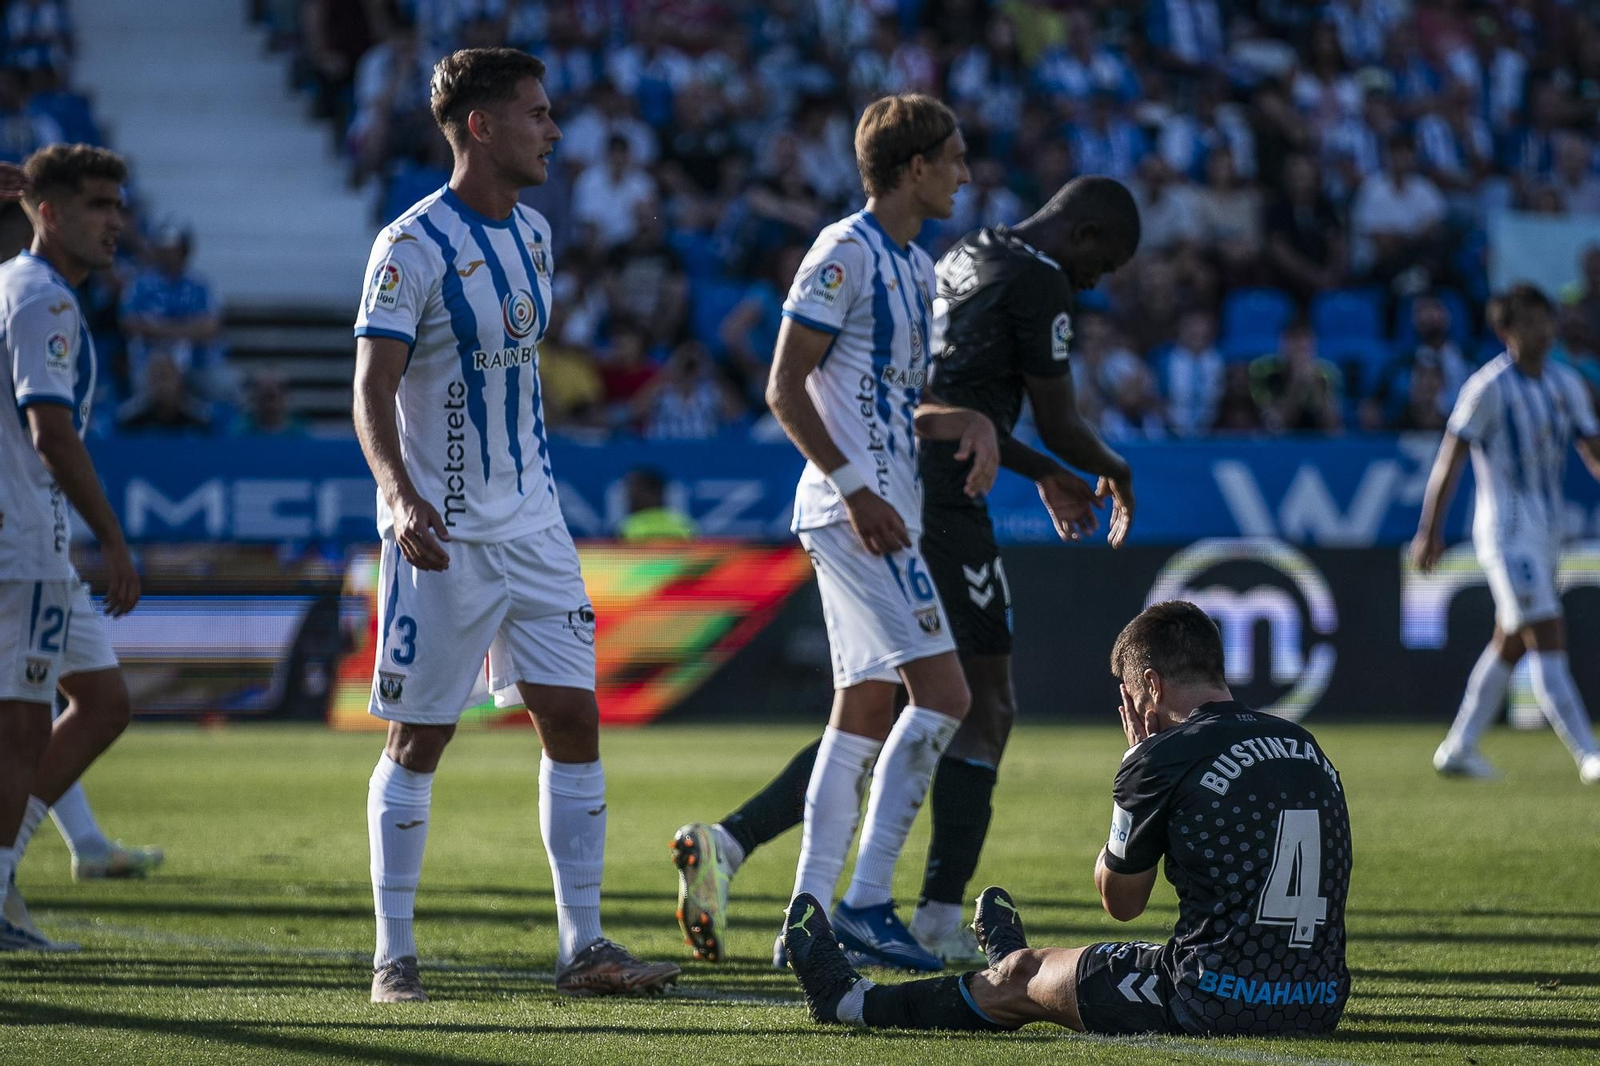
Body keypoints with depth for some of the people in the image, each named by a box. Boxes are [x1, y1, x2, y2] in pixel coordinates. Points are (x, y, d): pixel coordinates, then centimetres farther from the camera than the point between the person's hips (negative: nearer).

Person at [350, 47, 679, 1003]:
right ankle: (395, 954, 10)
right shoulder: (414, 246, -13)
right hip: (442, 532, -7)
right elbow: (372, 390, -19)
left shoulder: (533, 233, 10)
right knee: (418, 739, 1)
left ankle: (583, 946, 6)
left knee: (574, 718, 2)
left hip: (533, 525, 7)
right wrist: (399, 492, -34)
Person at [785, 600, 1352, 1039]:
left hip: (1216, 1006, -6)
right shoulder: (1307, 748, 10)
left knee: (1020, 977, 18)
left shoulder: (1162, 759, -10)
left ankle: (849, 999, 39)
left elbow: (1121, 900, 5)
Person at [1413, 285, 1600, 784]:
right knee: (1547, 639, -13)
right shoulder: (1489, 387, -12)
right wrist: (1429, 529, -11)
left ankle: (1458, 748, 25)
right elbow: (1450, 458, -10)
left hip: (1547, 530, 8)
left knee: (1509, 644, 14)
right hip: (1506, 531, -8)